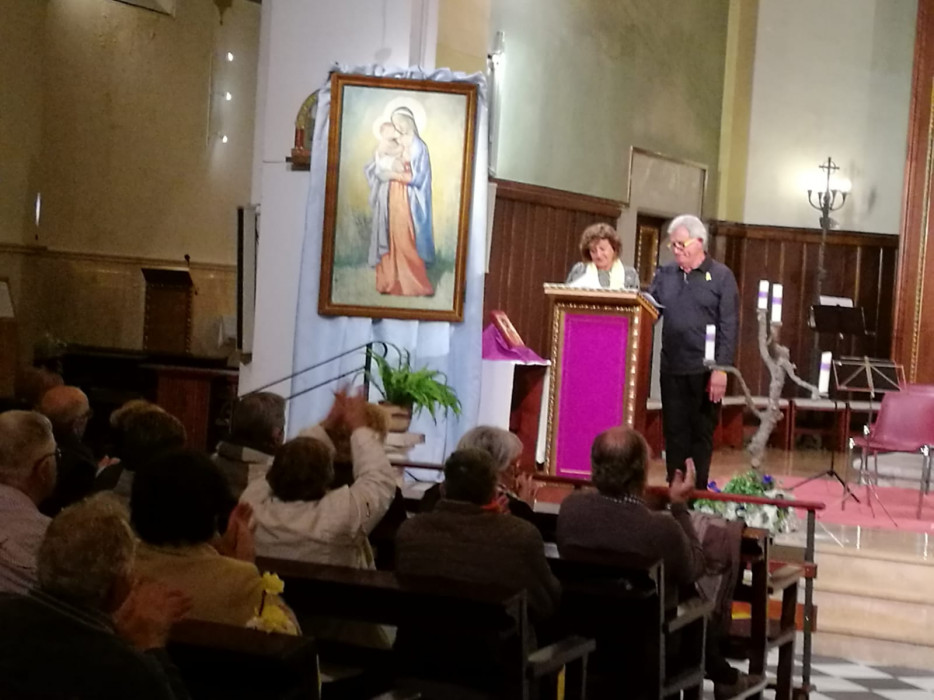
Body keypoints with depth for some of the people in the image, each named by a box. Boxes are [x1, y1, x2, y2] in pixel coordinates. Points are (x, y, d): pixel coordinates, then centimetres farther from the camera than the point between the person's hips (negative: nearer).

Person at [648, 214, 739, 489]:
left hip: (705, 370, -3)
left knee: (702, 433, 5)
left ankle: (700, 490, 13)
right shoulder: (664, 275, 10)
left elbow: (729, 326, -7)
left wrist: (721, 368, -14)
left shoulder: (721, 276, -2)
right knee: (674, 432, 7)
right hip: (672, 368, 3)